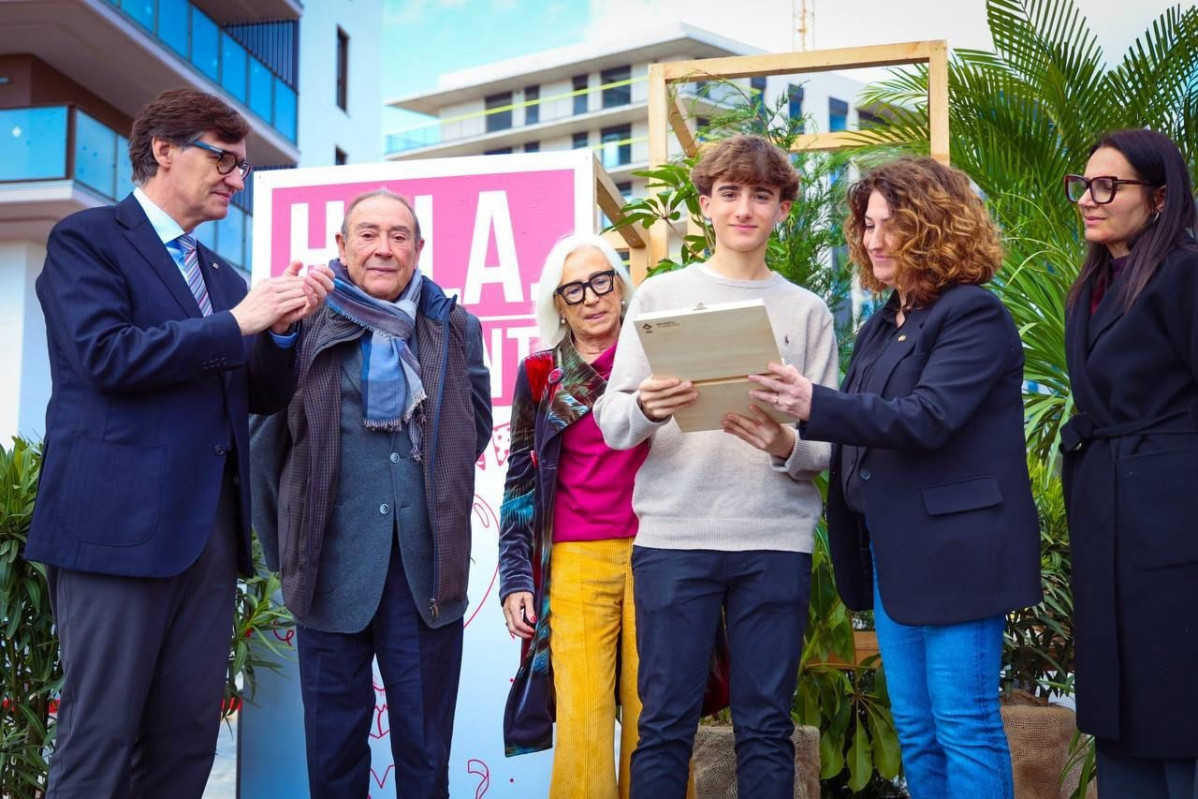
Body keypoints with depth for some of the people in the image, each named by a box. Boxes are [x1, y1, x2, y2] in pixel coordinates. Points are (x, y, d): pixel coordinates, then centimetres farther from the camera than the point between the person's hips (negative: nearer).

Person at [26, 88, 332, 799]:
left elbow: (264, 395, 19)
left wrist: (283, 325, 1)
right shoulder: (86, 239, 1)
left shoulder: (222, 276, 21)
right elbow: (108, 355, -14)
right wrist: (236, 323, -10)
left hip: (212, 526, 7)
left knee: (189, 738, 7)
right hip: (121, 523, -7)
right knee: (102, 738, -4)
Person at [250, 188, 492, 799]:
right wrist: (282, 544, 3)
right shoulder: (306, 325, 0)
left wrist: (439, 494, 8)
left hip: (427, 567, 2)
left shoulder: (457, 329, 7)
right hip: (332, 565, -1)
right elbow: (266, 435, 4)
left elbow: (476, 426, 17)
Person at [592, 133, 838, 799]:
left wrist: (786, 447, -16)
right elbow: (611, 422, 3)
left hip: (776, 542, 1)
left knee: (767, 729, 5)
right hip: (674, 537, -1)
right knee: (666, 724, 1)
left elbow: (828, 443, 7)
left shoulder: (807, 311, 11)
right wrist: (645, 409, -20)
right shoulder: (660, 296, 9)